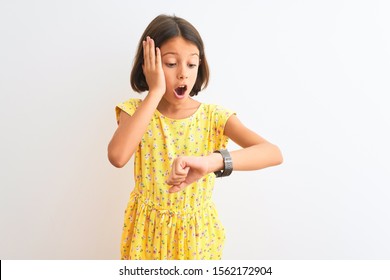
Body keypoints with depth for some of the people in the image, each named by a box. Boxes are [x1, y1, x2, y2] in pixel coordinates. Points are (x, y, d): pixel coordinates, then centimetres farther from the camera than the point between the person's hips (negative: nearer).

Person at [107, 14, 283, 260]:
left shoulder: (214, 117, -14)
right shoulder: (136, 110, -11)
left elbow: (274, 154, -27)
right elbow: (117, 157, -32)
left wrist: (212, 162, -45)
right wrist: (155, 92, -27)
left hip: (196, 231, 0)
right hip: (148, 230, 1)